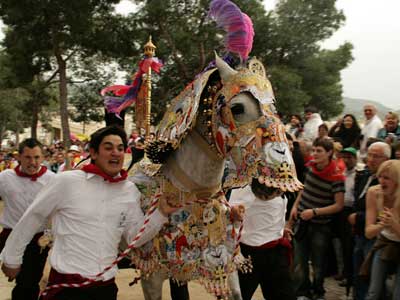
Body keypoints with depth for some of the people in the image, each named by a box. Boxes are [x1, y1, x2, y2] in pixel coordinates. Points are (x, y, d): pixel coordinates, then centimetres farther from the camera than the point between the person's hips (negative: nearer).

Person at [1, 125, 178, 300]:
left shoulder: (130, 190, 3)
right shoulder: (67, 181, -9)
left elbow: (136, 237, 4)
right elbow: (32, 218, 0)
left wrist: (162, 213, -10)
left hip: (106, 285, 4)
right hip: (67, 283, -3)